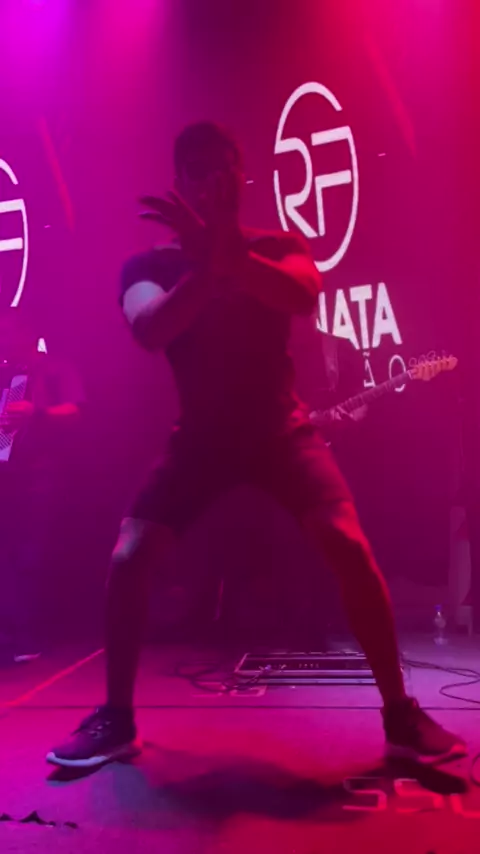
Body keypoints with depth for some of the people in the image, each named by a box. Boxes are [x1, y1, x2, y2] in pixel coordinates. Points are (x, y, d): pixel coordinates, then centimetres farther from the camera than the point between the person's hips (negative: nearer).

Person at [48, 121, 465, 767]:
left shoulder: (277, 247, 3)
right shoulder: (151, 265, 3)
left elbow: (305, 297, -21)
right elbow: (148, 331, -19)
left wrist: (223, 255, -38)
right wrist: (210, 263, -34)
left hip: (281, 428, 0)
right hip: (203, 434, 1)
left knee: (349, 546, -20)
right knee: (129, 558, -14)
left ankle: (401, 714, -3)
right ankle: (116, 719, 6)